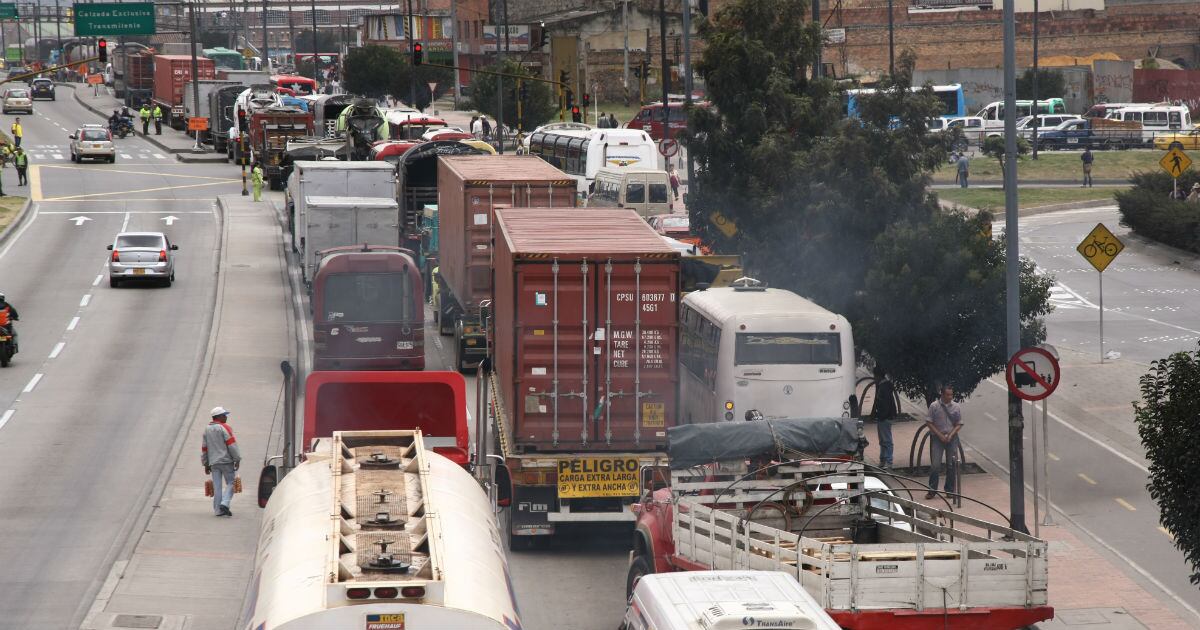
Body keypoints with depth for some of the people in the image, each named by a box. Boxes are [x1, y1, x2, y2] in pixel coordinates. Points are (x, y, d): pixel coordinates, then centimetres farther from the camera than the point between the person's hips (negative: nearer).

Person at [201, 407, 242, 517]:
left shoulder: (207, 429, 13)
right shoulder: (224, 428, -7)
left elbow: (204, 448, 17)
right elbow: (232, 445, -12)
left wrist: (206, 464, 22)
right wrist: (237, 460, -7)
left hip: (213, 462, 6)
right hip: (226, 461, -6)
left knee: (217, 486, 6)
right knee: (230, 483, 2)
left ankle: (217, 510, 5)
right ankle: (224, 504, -15)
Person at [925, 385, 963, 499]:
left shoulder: (956, 407, 2)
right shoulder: (934, 406, -5)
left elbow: (959, 424, 5)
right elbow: (929, 423, -4)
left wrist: (950, 435, -9)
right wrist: (940, 435, -11)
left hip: (952, 438, 2)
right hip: (937, 438, -2)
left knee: (952, 465, 4)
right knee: (935, 465, -7)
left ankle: (950, 490, 15)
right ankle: (932, 490, 0)